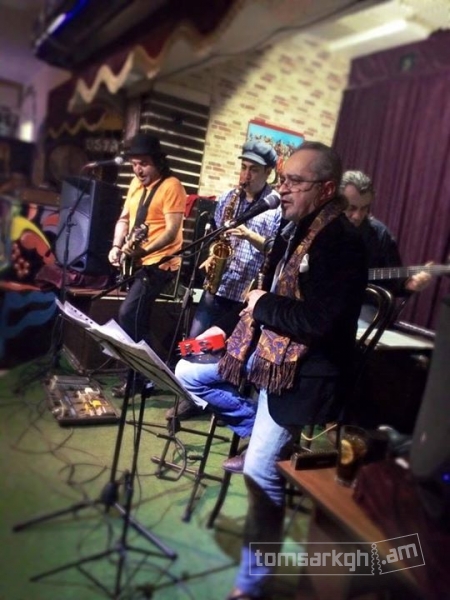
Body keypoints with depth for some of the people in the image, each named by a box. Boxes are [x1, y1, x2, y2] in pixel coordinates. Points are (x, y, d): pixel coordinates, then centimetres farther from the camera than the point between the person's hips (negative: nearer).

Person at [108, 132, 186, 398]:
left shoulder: (171, 186, -12)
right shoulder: (136, 183, 13)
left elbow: (172, 231, -19)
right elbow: (124, 219, 18)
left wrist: (144, 250, -32)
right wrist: (117, 246, 2)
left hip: (158, 262, -9)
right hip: (136, 261, 9)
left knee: (128, 315, -15)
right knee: (138, 319, 13)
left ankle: (137, 379, -3)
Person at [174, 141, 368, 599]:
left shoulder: (342, 242, -19)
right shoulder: (292, 230, 9)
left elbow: (320, 322, -28)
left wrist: (262, 306, -14)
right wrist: (229, 327, 9)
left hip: (303, 372, -9)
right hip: (264, 352, 9)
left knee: (261, 473, -2)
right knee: (187, 374, 14)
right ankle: (267, 438, 19)